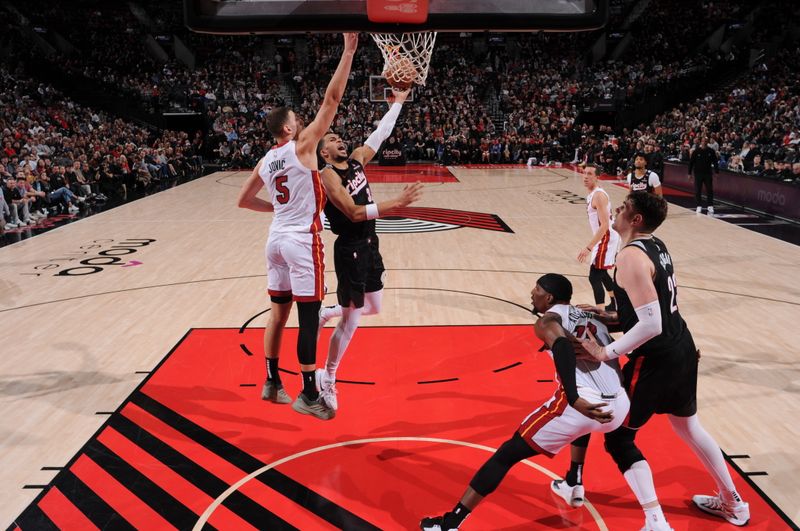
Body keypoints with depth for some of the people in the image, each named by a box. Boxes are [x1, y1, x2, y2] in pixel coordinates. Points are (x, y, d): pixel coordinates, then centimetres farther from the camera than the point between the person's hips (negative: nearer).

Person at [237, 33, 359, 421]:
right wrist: (349, 50, -10)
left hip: (277, 239, 8)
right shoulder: (301, 146, -9)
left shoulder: (264, 162, 10)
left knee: (278, 312, 15)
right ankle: (308, 394, 4)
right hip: (302, 241, -8)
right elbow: (331, 101, -13)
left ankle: (272, 383, 25)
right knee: (309, 318, -2)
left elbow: (243, 201, 19)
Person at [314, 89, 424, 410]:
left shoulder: (357, 159, 6)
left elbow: (381, 133, 12)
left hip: (369, 244, 8)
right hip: (350, 250, -8)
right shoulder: (328, 175, -17)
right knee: (350, 322, -1)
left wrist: (399, 101, 8)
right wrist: (397, 203, -32)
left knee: (374, 308, 18)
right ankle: (327, 380, 16)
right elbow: (355, 213, -28)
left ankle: (325, 314, 40)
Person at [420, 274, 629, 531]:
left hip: (582, 403, -7)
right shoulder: (593, 317, 26)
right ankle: (574, 488, 47)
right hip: (619, 405, 7)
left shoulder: (548, 320, 6)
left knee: (507, 454, 4)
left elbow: (563, 347, -15)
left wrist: (574, 399, -26)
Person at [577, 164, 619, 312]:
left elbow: (604, 225, -27)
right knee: (601, 272, 24)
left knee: (594, 276, -13)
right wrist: (592, 244, 24)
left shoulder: (598, 195, -21)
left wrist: (588, 247, -30)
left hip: (606, 238, -11)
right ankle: (614, 305, 41)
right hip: (604, 238, 11)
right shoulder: (592, 194, 10)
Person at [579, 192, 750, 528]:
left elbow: (651, 325, -29)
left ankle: (656, 523, 2)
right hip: (682, 349, 9)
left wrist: (607, 352, -21)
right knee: (687, 425, 29)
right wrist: (615, 318, 11)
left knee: (618, 439, 5)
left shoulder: (631, 256, -23)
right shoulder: (656, 247, 7)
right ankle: (732, 503, 46)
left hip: (657, 359, -9)